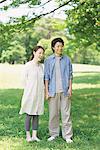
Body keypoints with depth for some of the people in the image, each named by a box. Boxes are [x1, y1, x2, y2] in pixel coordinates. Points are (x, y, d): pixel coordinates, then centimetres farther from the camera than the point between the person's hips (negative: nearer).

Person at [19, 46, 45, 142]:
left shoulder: (41, 66, 8)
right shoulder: (28, 65, -8)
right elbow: (25, 80, -3)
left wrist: (43, 92, 9)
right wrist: (28, 92, -1)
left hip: (39, 94, 5)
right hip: (30, 94, -5)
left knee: (37, 115, 7)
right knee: (29, 115, 1)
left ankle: (34, 135, 14)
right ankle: (28, 135, 10)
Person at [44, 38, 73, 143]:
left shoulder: (67, 59, 6)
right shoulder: (48, 60, 3)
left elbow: (70, 75, 8)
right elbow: (46, 76, 3)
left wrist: (70, 88, 0)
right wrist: (46, 91, -2)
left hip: (64, 90, 0)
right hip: (53, 91, 0)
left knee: (66, 113, 2)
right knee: (53, 113, 6)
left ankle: (67, 135, 8)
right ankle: (53, 133, 18)